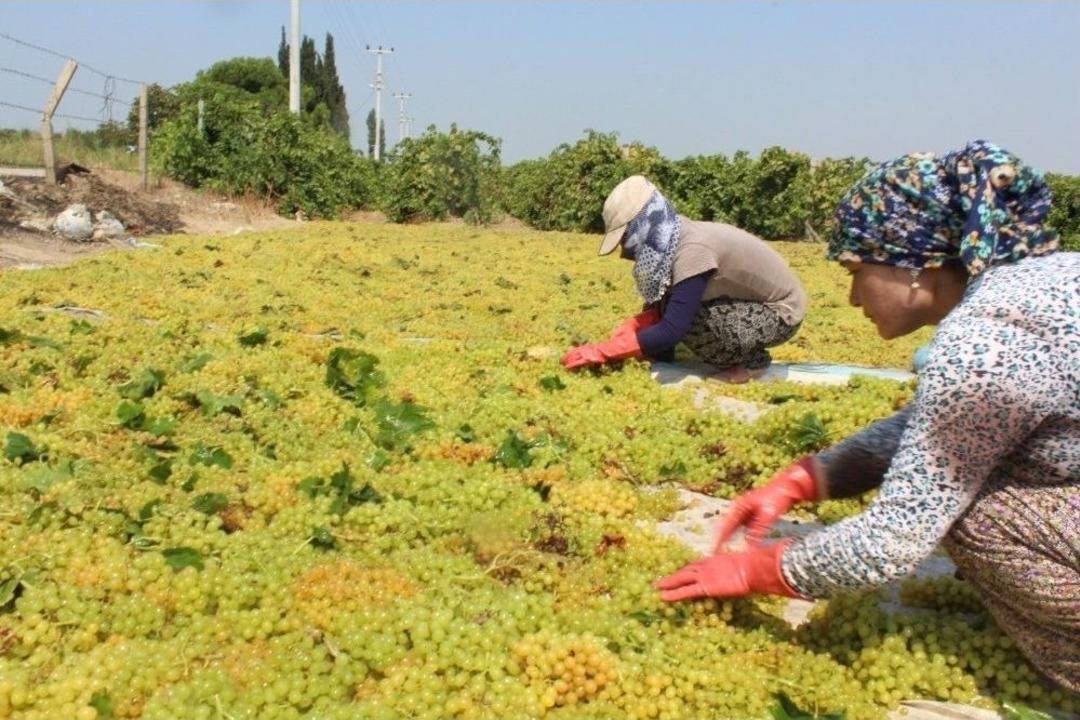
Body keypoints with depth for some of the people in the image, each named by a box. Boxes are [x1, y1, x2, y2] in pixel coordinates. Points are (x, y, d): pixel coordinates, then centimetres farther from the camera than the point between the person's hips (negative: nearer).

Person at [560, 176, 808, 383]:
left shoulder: (693, 249, -31)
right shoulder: (668, 240, -7)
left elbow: (671, 331, -34)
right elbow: (664, 306, 3)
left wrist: (603, 351, -31)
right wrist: (634, 325, -15)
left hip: (782, 312, -8)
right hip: (750, 300, 8)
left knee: (686, 321, -24)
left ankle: (752, 360, -4)